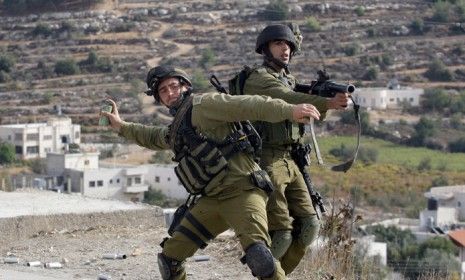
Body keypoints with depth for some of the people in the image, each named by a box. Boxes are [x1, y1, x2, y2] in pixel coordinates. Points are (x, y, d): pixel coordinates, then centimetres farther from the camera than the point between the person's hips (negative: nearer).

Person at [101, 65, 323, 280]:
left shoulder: (202, 105, -5)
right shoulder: (175, 129, 22)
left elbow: (248, 106, -19)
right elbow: (152, 138, 47)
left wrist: (289, 110, -32)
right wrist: (121, 126, 49)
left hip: (242, 191, -9)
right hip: (212, 199, 9)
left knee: (258, 255, -32)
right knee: (170, 256, 9)